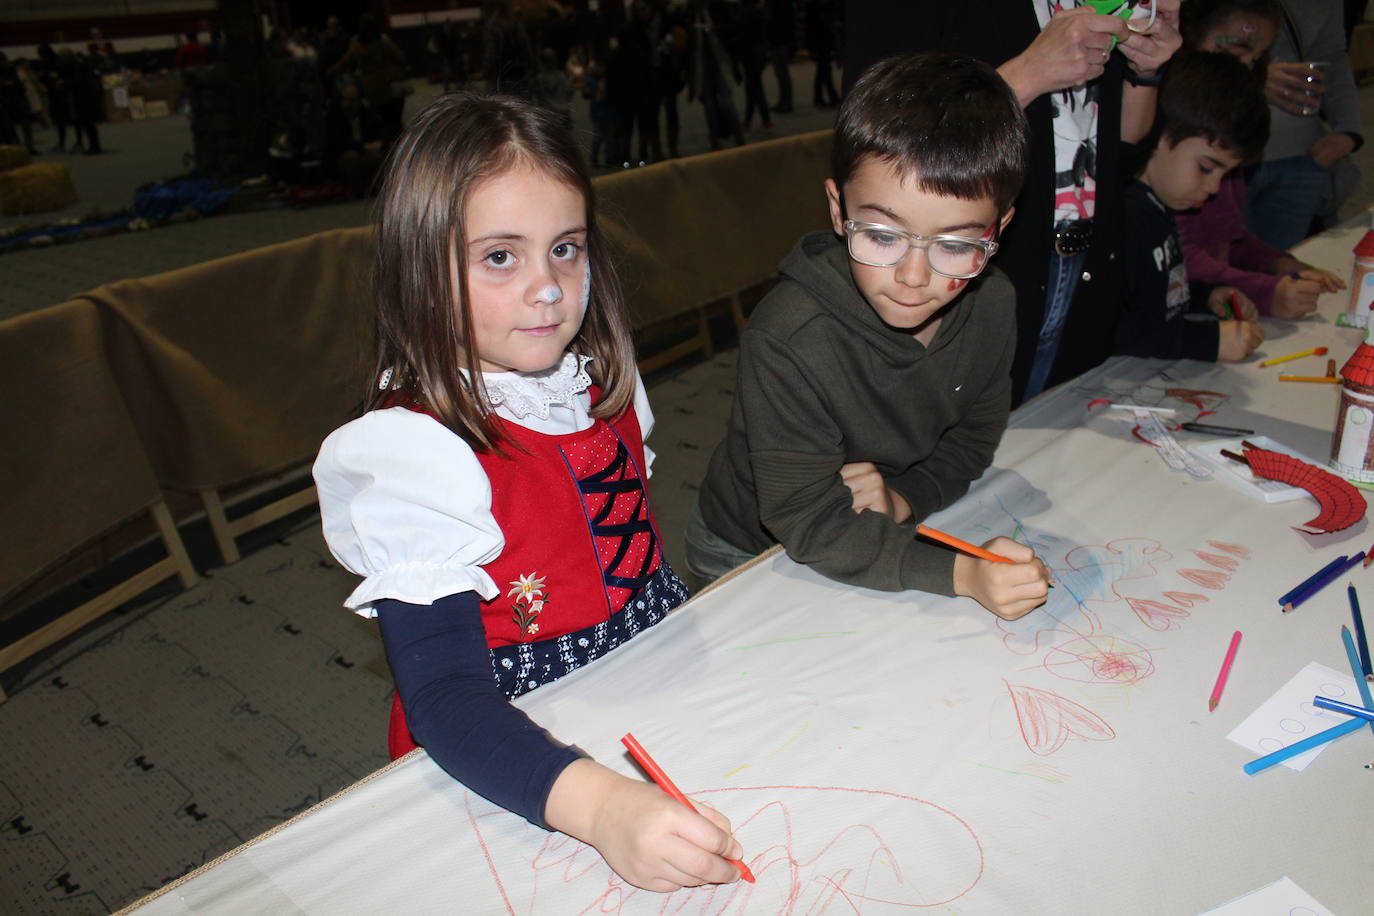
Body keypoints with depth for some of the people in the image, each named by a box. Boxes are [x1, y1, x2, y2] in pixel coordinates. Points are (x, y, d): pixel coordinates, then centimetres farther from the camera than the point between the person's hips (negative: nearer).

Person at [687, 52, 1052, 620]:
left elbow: (971, 438, 2)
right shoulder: (788, 340, -32)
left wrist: (905, 497, -18)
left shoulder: (991, 306, -12)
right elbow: (812, 525, -29)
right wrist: (961, 573, -37)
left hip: (881, 535, 5)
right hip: (750, 554, -5)